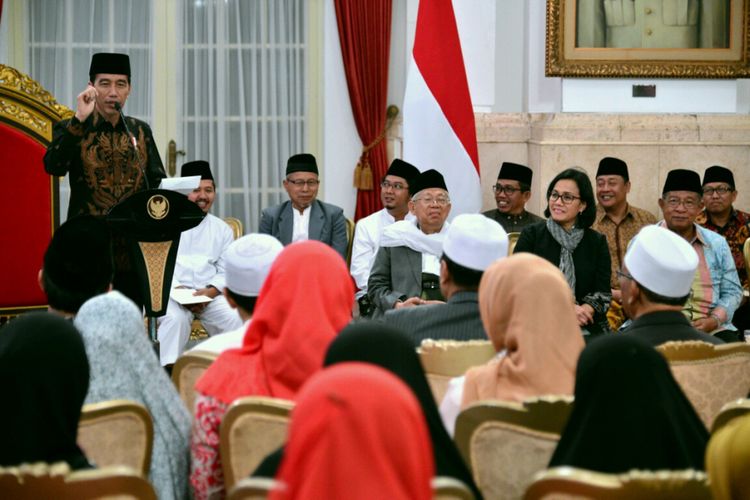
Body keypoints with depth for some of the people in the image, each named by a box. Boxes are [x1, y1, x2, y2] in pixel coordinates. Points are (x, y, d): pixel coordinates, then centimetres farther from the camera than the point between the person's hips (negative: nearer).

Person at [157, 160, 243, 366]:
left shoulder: (222, 229, 18)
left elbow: (226, 272, 12)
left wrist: (209, 292, -9)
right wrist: (178, 290, -14)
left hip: (210, 295, 2)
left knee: (235, 318, -27)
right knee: (175, 319, -35)